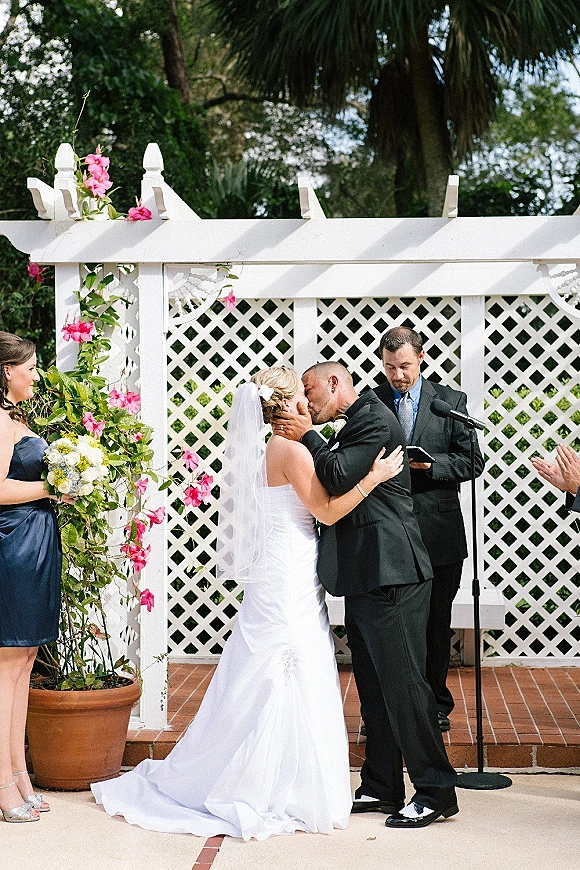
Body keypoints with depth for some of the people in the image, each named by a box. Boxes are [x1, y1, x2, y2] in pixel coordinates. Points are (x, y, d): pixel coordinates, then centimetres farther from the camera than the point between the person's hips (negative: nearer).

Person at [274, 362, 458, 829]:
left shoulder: (374, 418, -10)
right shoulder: (352, 425, 20)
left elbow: (340, 479, -21)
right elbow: (331, 487, 18)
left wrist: (307, 436, -9)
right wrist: (308, 436, 8)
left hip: (389, 575, -11)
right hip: (364, 579, 11)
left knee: (402, 683, -7)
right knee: (374, 687, 14)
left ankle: (437, 791, 0)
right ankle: (381, 787, 22)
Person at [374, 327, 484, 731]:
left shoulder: (452, 401, 4)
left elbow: (472, 461, 1)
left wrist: (430, 465, -15)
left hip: (438, 532, 0)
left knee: (436, 623, 9)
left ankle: (436, 703, 22)